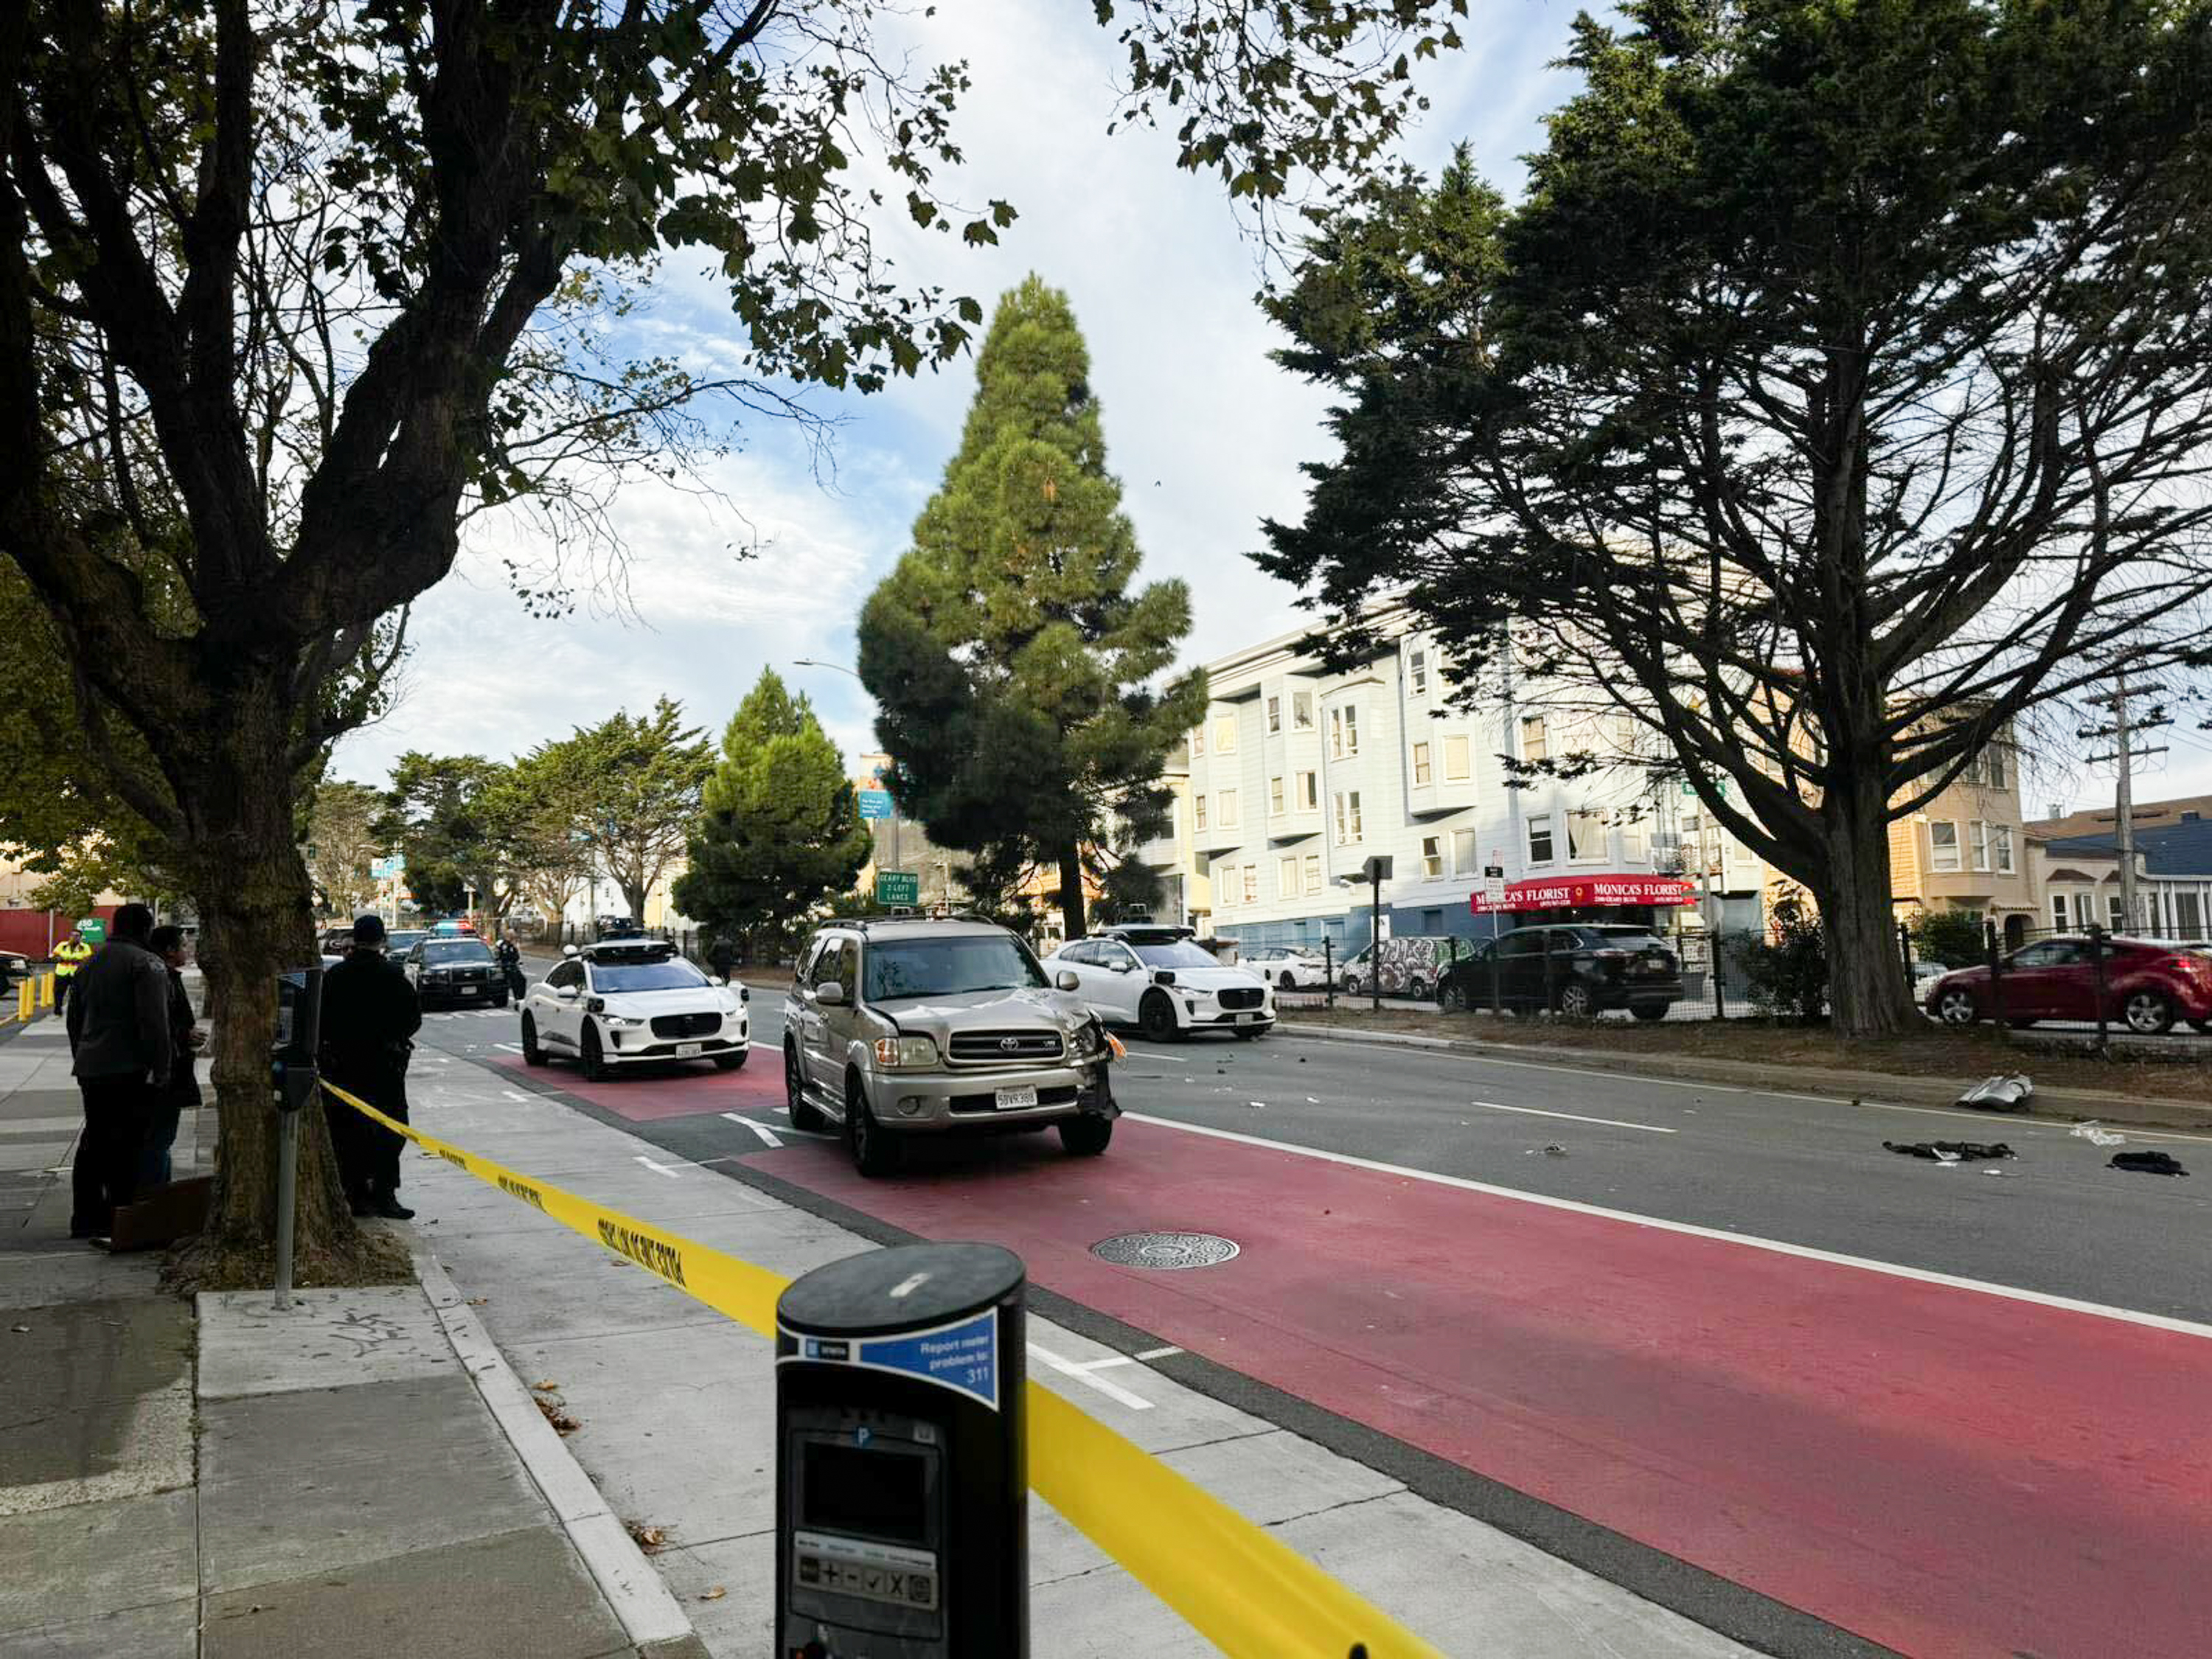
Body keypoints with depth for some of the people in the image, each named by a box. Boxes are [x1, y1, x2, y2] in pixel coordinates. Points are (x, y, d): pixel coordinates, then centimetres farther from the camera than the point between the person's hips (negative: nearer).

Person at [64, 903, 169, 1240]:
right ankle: (121, 1218, -2)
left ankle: (86, 1218, 22)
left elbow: (74, 1019, 22)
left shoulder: (89, 964, 15)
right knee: (125, 1146, -4)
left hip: (90, 1069, 8)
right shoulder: (147, 963, -12)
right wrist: (161, 1070, -15)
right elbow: (155, 1022, -18)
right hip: (130, 1070, -8)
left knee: (94, 1139, 16)